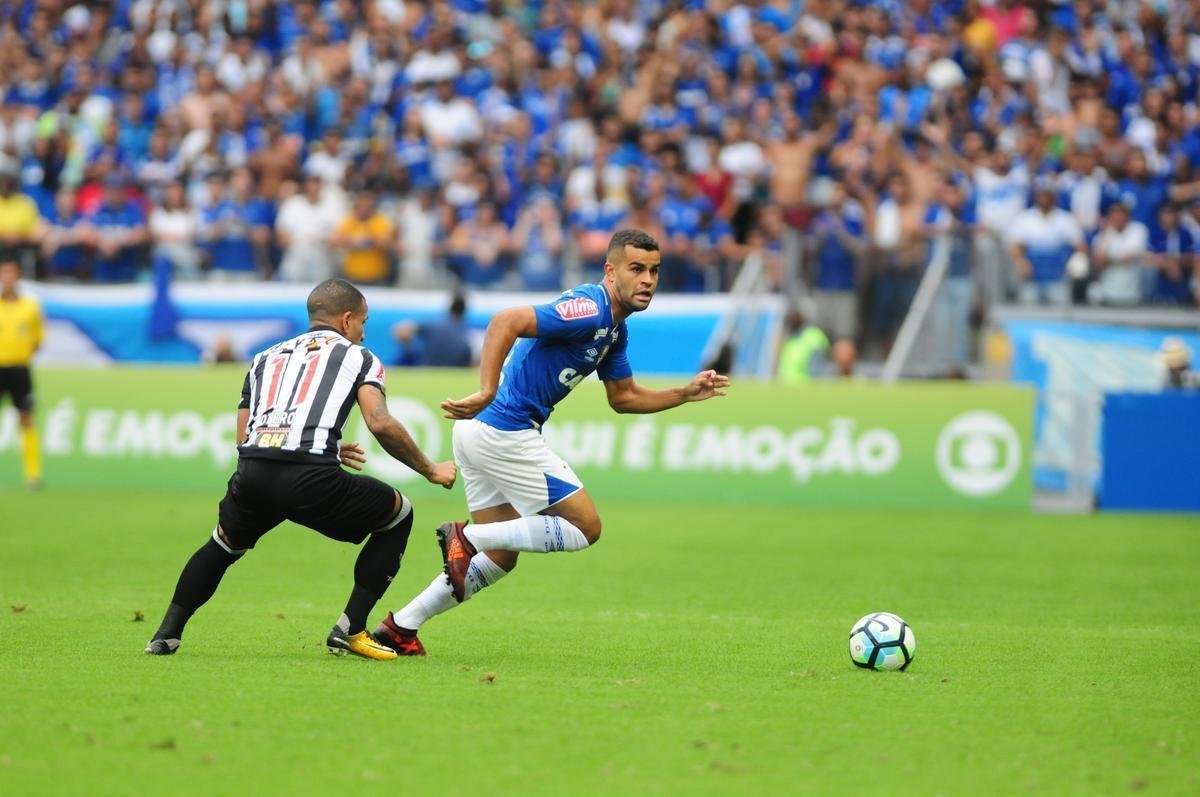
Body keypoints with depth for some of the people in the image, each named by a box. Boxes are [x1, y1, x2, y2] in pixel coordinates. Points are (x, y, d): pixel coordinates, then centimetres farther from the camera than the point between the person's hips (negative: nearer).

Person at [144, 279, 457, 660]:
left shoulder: (265, 358, 30)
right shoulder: (357, 356, 17)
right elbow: (381, 424, -1)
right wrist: (430, 470, 12)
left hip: (252, 472, 4)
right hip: (310, 480, -4)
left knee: (225, 544, 36)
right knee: (398, 515, 20)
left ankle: (167, 632, 27)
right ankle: (350, 629, 14)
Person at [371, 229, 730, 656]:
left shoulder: (615, 328, 15)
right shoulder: (588, 309, -17)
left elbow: (624, 397, 26)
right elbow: (505, 322, -29)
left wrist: (686, 393, 16)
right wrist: (487, 392, -37)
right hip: (505, 432, -10)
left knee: (500, 557, 16)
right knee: (585, 526, -3)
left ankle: (401, 626, 15)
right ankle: (467, 536, -7)